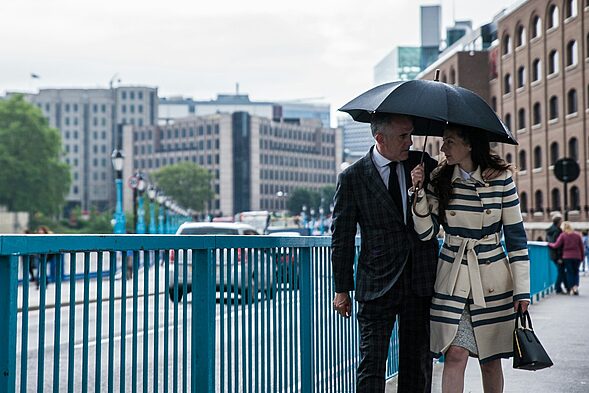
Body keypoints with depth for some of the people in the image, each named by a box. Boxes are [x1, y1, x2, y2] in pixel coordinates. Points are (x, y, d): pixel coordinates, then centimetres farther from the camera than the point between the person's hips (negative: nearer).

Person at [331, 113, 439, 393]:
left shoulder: (423, 163, 4)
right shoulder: (352, 177, -4)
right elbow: (342, 236, -1)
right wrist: (342, 288, 0)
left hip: (421, 281, 3)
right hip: (377, 284, -3)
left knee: (418, 361, 12)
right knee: (371, 363, -2)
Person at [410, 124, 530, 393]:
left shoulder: (500, 178, -4)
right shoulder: (439, 180, 2)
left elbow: (516, 235, -1)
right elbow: (426, 233, -3)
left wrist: (522, 289, -4)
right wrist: (418, 192, -15)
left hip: (492, 278, -1)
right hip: (453, 278, 1)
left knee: (490, 358, 8)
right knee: (455, 354, -8)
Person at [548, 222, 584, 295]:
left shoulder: (563, 235, -3)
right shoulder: (577, 235, 5)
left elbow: (556, 245, -7)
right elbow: (582, 247, 7)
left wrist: (549, 244, 11)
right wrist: (582, 256, 14)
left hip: (567, 257, -2)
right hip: (577, 256, 2)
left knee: (569, 272, 6)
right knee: (576, 272, 12)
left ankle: (571, 288, -1)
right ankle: (576, 286, -6)